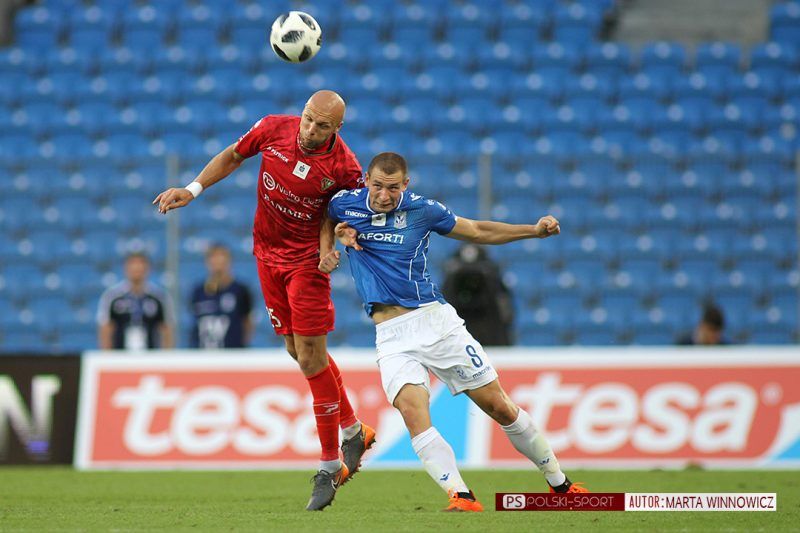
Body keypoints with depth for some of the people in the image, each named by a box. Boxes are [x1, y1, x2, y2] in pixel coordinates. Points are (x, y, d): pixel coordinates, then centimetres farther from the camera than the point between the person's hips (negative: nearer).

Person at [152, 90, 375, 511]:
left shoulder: (344, 168, -20)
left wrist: (328, 250, -20)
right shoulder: (273, 129, -11)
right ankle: (352, 431, 31)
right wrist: (193, 189, -2)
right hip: (268, 252, 5)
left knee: (310, 357, -7)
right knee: (298, 351, 11)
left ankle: (329, 467, 3)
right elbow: (232, 157, 6)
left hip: (307, 259, -5)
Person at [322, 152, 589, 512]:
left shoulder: (422, 210, 0)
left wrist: (535, 230, 3)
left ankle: (560, 484, 19)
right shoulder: (343, 205, 0)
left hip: (436, 320, 0)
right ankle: (460, 496, -30)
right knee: (412, 409, -27)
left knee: (498, 406, 3)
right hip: (392, 335, 0)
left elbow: (478, 232, 13)